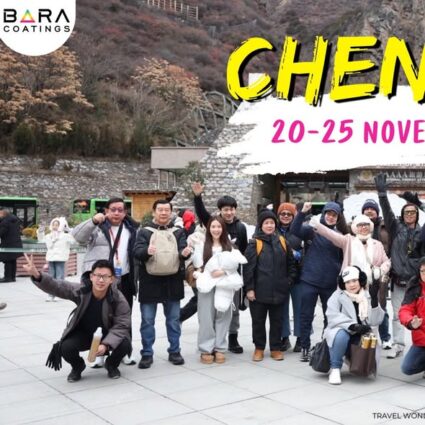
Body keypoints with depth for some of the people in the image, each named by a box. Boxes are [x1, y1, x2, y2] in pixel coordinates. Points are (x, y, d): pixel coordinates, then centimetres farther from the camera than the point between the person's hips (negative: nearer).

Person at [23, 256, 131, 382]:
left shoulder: (118, 299, -25)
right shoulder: (80, 290, -23)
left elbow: (122, 326, -22)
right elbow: (55, 286, -30)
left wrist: (106, 344, -38)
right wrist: (37, 275, -50)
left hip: (107, 334, -1)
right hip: (83, 333, 1)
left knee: (125, 345, -27)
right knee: (66, 348, -27)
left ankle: (111, 365, 10)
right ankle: (78, 367, 12)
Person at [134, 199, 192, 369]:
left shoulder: (178, 232, 8)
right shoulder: (144, 232, 2)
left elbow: (183, 250, -4)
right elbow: (136, 252, -10)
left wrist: (185, 253, -28)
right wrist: (147, 251, -33)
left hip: (173, 281, 2)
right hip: (150, 281, -2)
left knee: (173, 319, 12)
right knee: (147, 320, 5)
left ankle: (174, 351, 24)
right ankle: (147, 354, 15)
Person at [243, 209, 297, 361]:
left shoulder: (282, 242, 7)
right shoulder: (254, 244, -6)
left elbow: (291, 263, 15)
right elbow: (248, 267, -7)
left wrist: (290, 280, 5)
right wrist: (249, 288, -10)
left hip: (278, 291, 3)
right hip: (259, 291, -3)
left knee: (277, 321, 12)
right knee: (258, 321, 8)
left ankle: (276, 348, 24)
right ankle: (259, 348, 22)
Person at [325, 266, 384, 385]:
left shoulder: (368, 297, 4)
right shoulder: (338, 296, -3)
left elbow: (375, 321, -9)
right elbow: (332, 316, -18)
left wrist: (374, 298, -20)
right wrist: (353, 325, -32)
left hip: (360, 338, 3)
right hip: (340, 331, -3)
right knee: (342, 335, -36)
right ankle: (335, 368, -15)